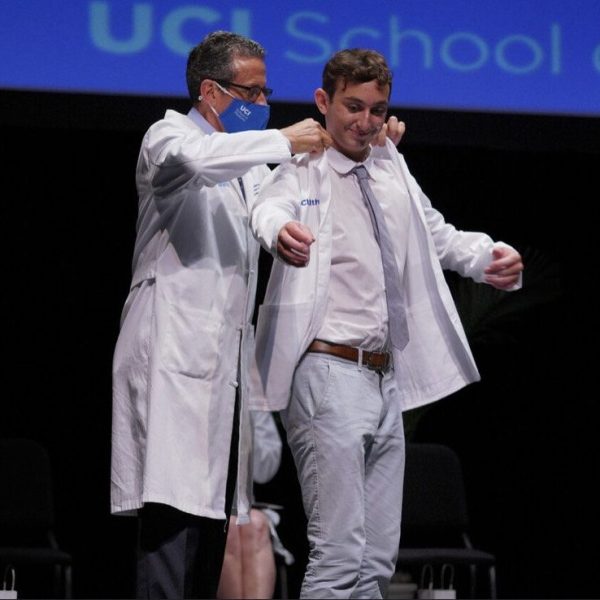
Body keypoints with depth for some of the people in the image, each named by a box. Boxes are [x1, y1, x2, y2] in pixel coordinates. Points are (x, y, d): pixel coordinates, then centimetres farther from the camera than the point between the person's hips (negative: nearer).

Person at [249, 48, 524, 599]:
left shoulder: (392, 169, 17)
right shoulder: (303, 171, -4)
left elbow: (437, 235, 20)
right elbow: (271, 205, -25)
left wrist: (490, 256, -3)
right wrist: (281, 231, -51)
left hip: (388, 381, 7)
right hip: (328, 373, -7)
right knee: (339, 554, -14)